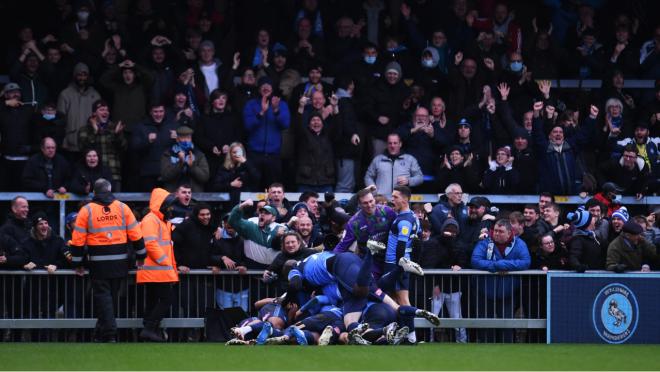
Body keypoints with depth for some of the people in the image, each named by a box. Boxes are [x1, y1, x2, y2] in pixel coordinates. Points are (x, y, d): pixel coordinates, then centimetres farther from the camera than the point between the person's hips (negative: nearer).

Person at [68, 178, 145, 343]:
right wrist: (140, 256, 13)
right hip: (120, 261, 3)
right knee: (112, 295, 14)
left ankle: (109, 334, -11)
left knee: (102, 296, 1)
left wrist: (77, 263, 5)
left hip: (98, 262, -3)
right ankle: (102, 332, 23)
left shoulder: (86, 211, -2)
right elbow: (136, 235, 3)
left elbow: (78, 240, -2)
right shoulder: (122, 208, 3)